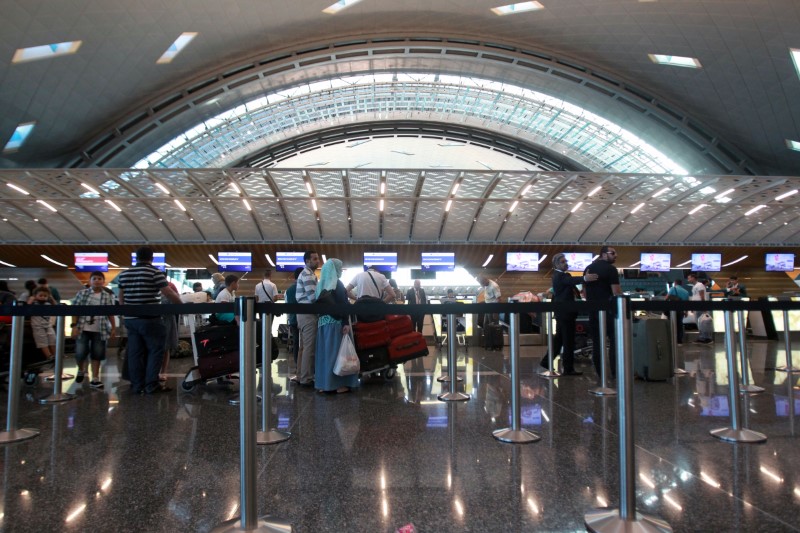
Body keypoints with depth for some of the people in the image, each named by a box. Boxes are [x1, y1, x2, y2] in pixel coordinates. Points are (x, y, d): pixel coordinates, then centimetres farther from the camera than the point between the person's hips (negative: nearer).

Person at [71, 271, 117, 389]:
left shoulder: (108, 296, 4)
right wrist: (74, 325, -7)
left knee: (97, 355, 3)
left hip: (100, 330, 1)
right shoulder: (82, 293, 2)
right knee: (80, 353, -1)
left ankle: (95, 379, 12)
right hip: (83, 329, 0)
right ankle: (81, 370, 31)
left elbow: (110, 313, 8)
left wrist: (113, 328, 7)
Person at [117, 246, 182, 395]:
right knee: (155, 350, 3)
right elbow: (169, 294, -11)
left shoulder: (124, 274, 11)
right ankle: (151, 385, 3)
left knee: (135, 352, 9)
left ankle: (137, 385, 13)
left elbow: (121, 298, 19)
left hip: (130, 319, 6)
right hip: (150, 319, -6)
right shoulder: (155, 272, -9)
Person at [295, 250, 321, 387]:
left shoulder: (306, 274, 21)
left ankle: (301, 377, 19)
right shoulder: (308, 275, -13)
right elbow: (313, 296, -22)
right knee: (309, 347, -7)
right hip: (308, 314, -11)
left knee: (304, 346, 13)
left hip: (303, 312, 11)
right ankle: (306, 379, -3)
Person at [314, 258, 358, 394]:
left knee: (324, 351, 9)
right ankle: (337, 384, -1)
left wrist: (322, 318, 19)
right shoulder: (337, 283, -10)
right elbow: (342, 304, -17)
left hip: (322, 322, 7)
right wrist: (346, 323, -18)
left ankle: (323, 383, 12)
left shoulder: (321, 284, 12)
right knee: (336, 350, -3)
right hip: (336, 322, -7)